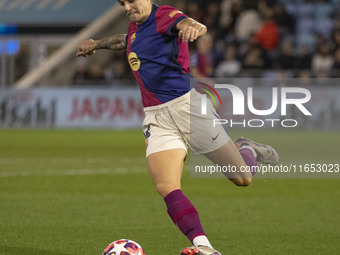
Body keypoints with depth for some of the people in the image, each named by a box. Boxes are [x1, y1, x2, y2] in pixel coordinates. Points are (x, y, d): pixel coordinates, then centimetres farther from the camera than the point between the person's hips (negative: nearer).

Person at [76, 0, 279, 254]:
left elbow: (199, 27, -29)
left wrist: (191, 27, -52)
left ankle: (248, 151, 34)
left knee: (242, 179, 0)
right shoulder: (135, 26, 17)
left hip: (187, 104, -6)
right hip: (157, 118, 6)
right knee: (166, 187, -20)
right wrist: (98, 43, 52)